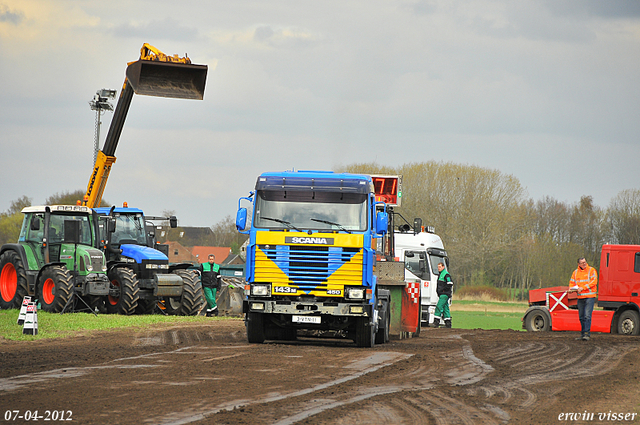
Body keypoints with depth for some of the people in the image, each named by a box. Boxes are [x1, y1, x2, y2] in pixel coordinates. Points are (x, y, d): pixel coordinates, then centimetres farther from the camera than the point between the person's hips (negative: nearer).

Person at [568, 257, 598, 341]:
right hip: (580, 297, 6)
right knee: (581, 316, 10)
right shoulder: (576, 272, 14)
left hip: (590, 296, -6)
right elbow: (572, 282, 19)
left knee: (587, 315, -14)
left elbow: (593, 282, -11)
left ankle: (587, 334, -16)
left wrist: (583, 288, -17)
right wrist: (571, 289, -4)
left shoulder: (591, 270, -2)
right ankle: (583, 334, 17)